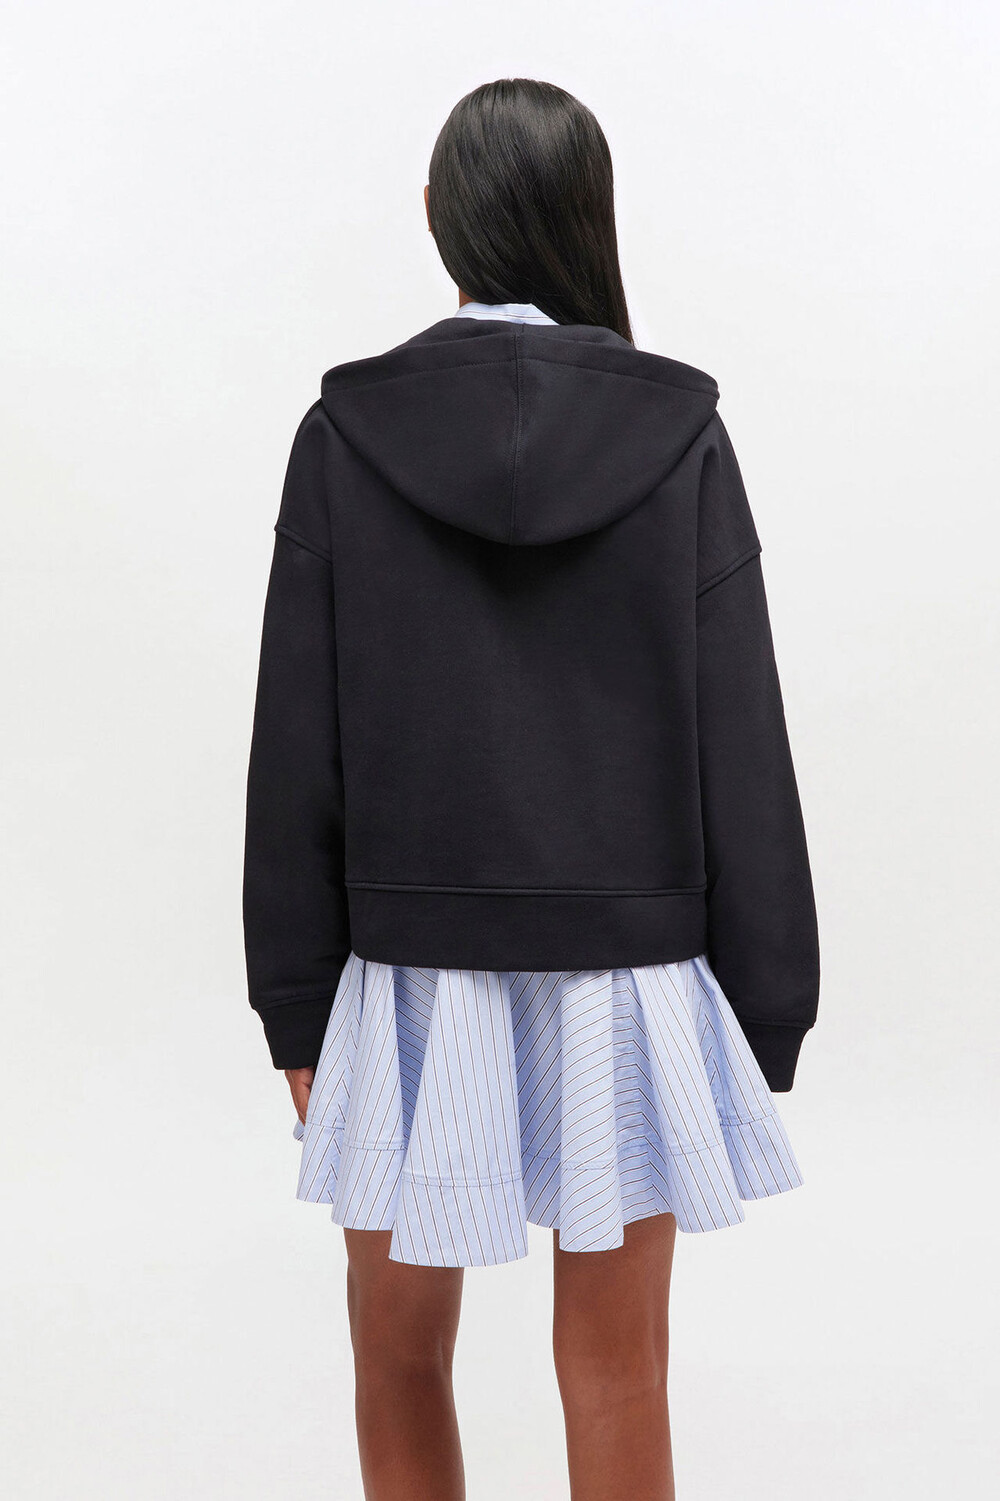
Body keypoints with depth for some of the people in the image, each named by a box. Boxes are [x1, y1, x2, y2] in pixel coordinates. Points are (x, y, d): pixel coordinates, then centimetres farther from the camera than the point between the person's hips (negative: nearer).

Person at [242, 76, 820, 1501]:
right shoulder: (682, 435, -5)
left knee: (401, 1357, 18)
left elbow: (298, 749, -4)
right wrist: (765, 1012, 4)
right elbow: (742, 742, -4)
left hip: (411, 969, 0)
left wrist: (298, 1005, 5)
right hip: (628, 970, 1)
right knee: (615, 1368, 13)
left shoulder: (347, 434, -5)